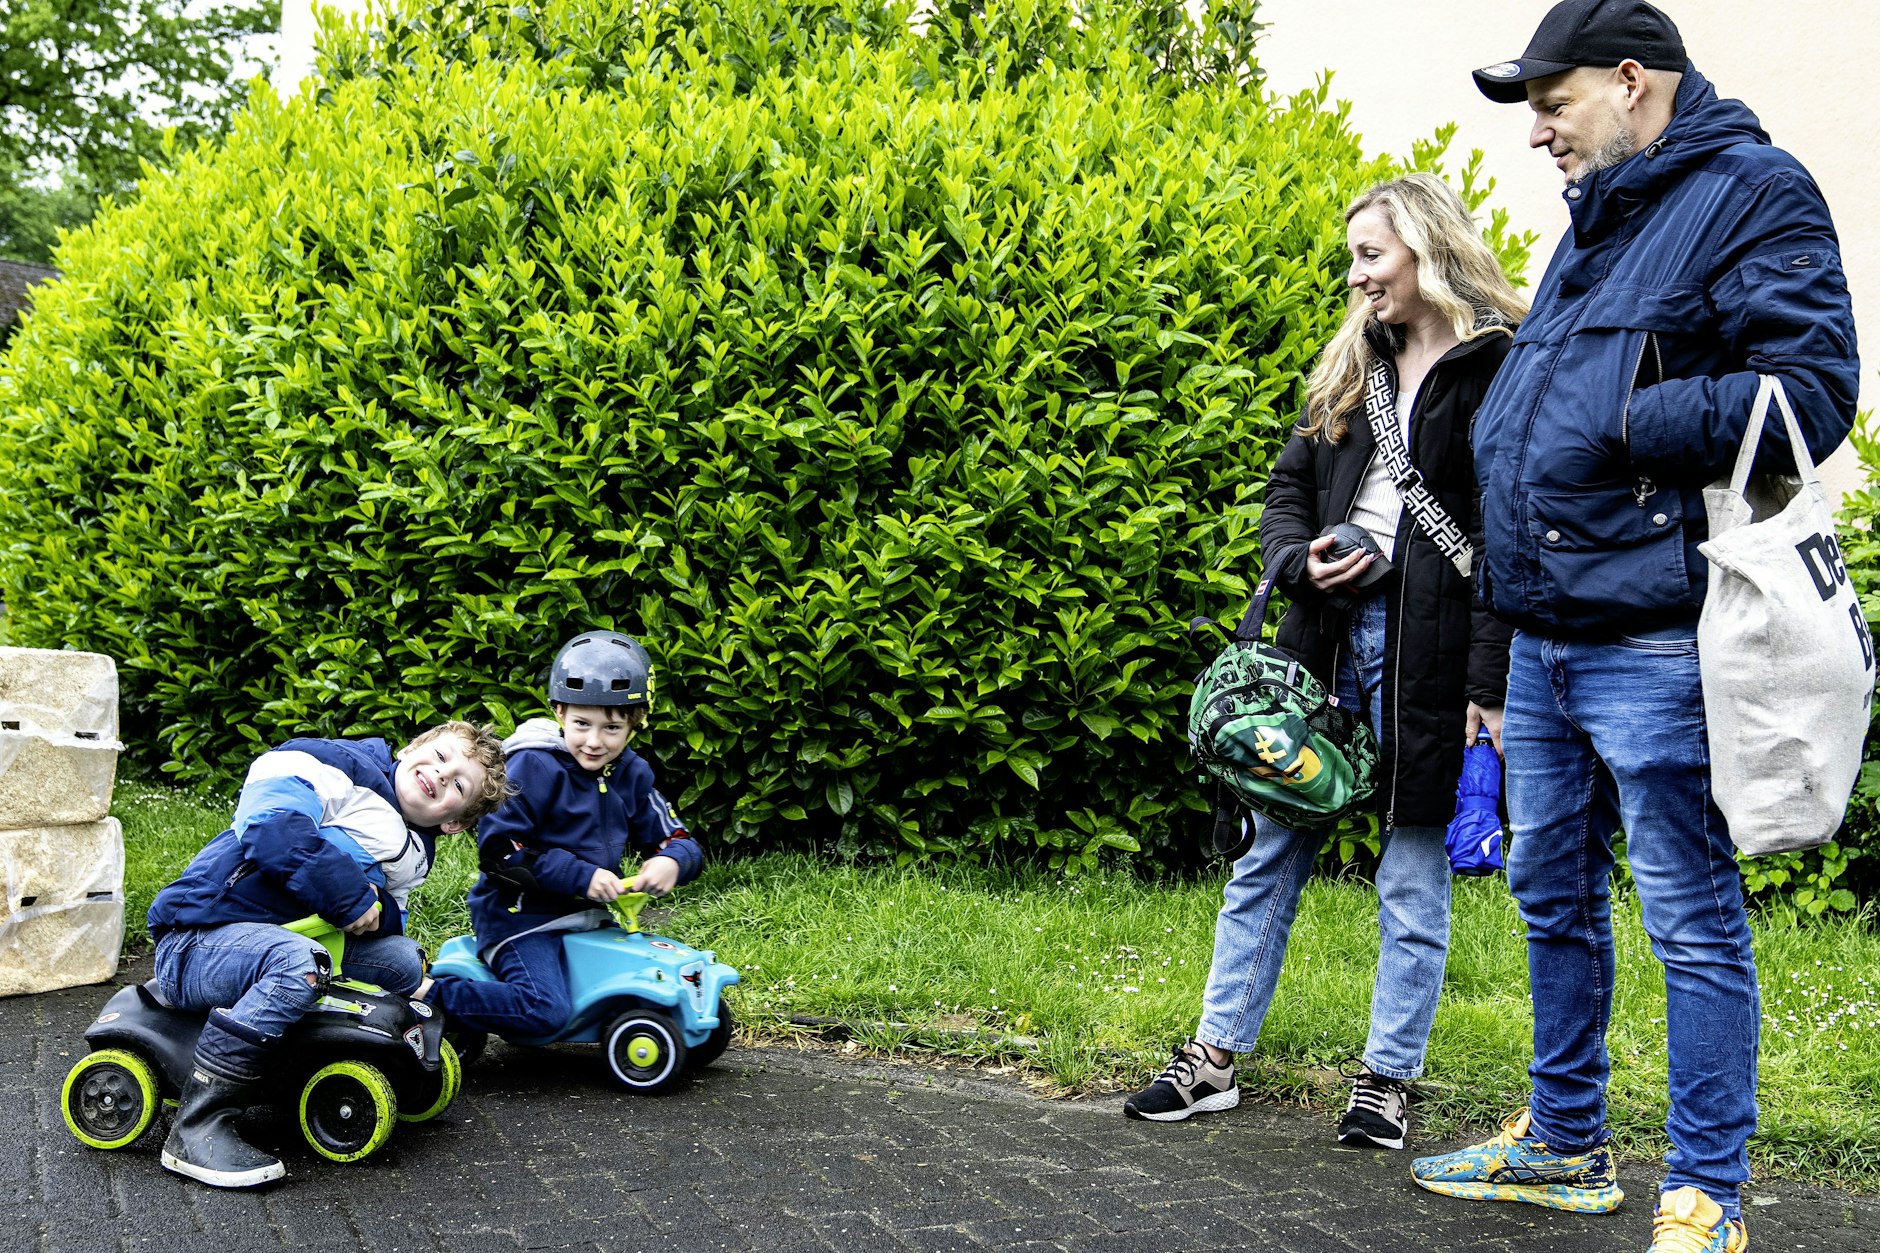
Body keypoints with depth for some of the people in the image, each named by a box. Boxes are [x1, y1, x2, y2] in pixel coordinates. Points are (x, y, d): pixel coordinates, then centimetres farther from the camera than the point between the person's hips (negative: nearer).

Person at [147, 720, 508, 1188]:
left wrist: (378, 910, -18)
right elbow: (272, 828, -28)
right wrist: (352, 897, -23)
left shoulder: (409, 857, 15)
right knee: (298, 962, -37)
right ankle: (196, 1129, -31)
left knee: (403, 960, -4)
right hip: (197, 942, -8)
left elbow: (384, 927, 6)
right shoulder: (330, 765, -10)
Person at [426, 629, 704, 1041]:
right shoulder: (534, 768, -14)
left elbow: (679, 841, 7)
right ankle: (431, 995, -9)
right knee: (544, 1011, -26)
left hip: (587, 916, 8)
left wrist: (671, 861, -19)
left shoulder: (631, 775, 6)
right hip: (520, 914, -7)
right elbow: (497, 850, -19)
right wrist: (580, 876, -24)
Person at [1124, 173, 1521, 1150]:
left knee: (1413, 869, 5)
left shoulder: (1499, 368, -8)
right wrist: (1299, 562, -5)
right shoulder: (1354, 362, 14)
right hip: (1328, 630, 6)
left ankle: (1388, 1077, 17)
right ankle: (1217, 1054, 18)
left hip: (1427, 647, -6)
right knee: (1271, 848, 9)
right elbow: (1291, 485, 17)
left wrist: (1487, 685, -17)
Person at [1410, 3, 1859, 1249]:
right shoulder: (1598, 223, 20)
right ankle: (1565, 1146, 31)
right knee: (1554, 898, 17)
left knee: (1694, 922, -1)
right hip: (1545, 640, 10)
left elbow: (1812, 392, -17)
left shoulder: (1753, 196, -8)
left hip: (1651, 644, -9)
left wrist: (1615, 425, -17)